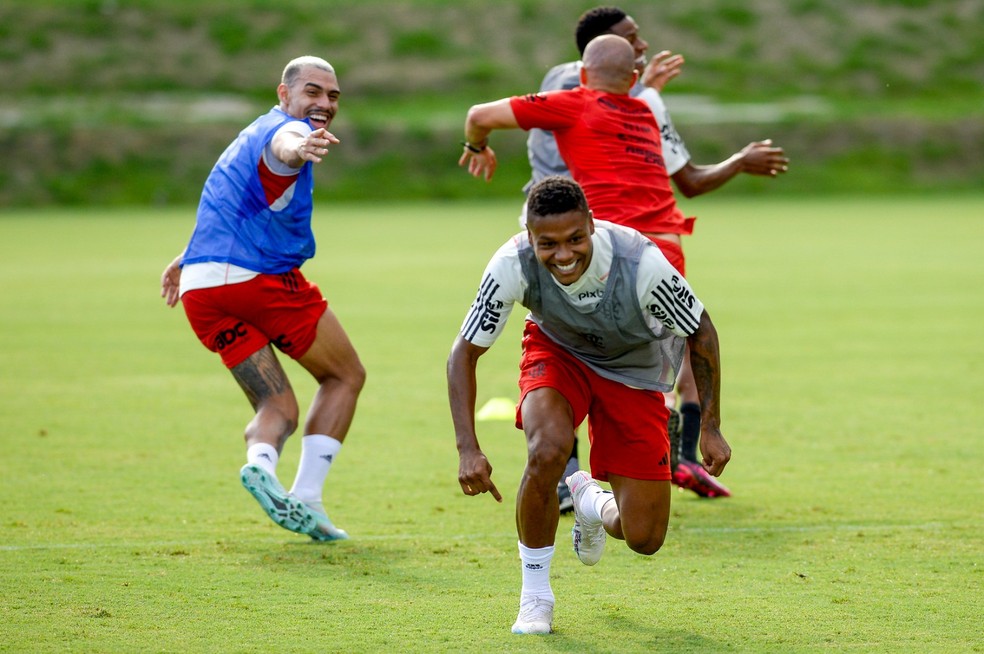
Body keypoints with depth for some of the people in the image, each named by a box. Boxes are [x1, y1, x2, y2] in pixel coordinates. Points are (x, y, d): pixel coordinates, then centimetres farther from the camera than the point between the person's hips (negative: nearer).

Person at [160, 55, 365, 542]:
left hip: (201, 288, 8)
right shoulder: (285, 128, -6)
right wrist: (301, 148, -59)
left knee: (279, 409, 8)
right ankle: (306, 497, -1)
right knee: (345, 376, 10)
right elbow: (283, 145, -34)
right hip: (258, 276, -8)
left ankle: (261, 460, -26)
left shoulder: (255, 133, 26)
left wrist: (186, 260, 58)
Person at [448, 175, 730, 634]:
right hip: (557, 352, 0)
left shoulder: (641, 264, -37)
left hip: (634, 371, 0)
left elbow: (701, 333, -18)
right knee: (547, 450, -34)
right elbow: (464, 352, -20)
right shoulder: (511, 266, -33)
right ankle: (534, 596, -12)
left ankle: (590, 501, 35)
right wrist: (468, 448, -29)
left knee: (644, 539, -5)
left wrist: (710, 428, -14)